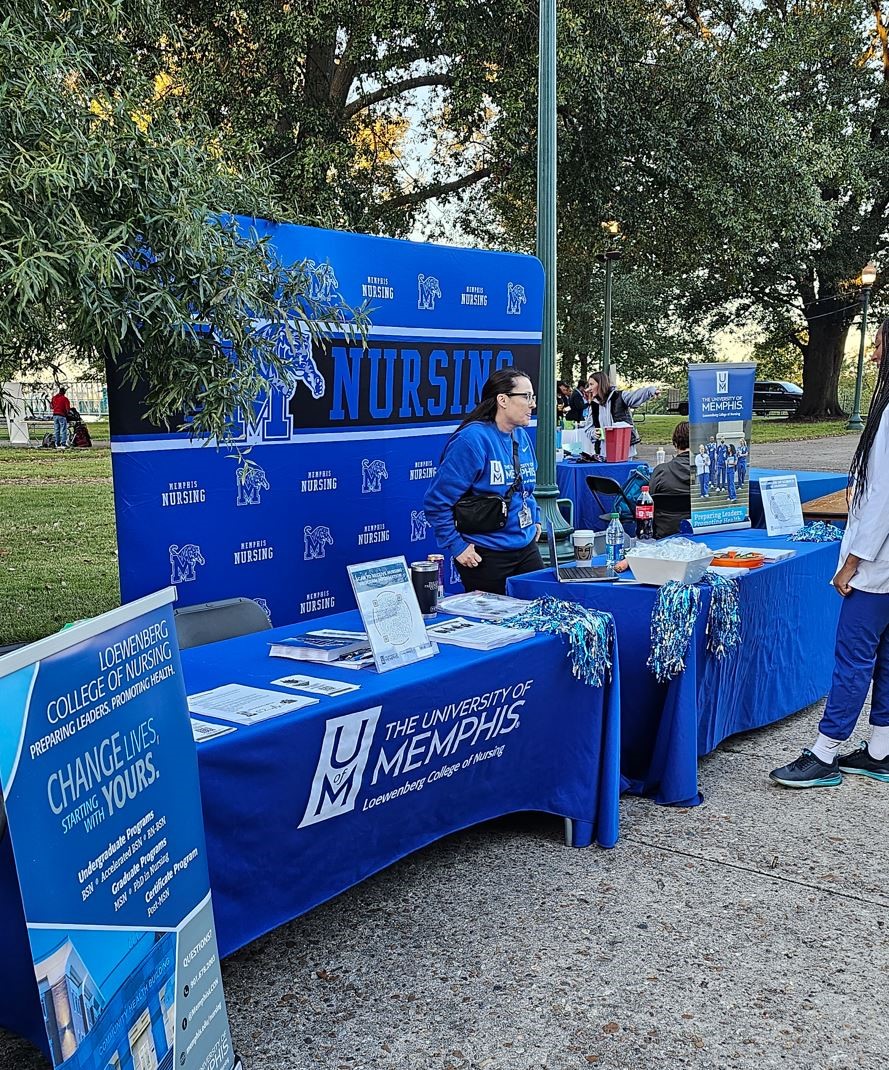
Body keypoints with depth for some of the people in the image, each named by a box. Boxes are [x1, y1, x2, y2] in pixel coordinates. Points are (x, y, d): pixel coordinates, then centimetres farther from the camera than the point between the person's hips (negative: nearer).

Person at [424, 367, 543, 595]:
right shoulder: (473, 439, -18)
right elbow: (437, 501, -18)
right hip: (485, 556, -7)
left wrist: (535, 519, 14)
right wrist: (457, 546, -17)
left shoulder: (522, 436, 8)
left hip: (526, 548, 8)